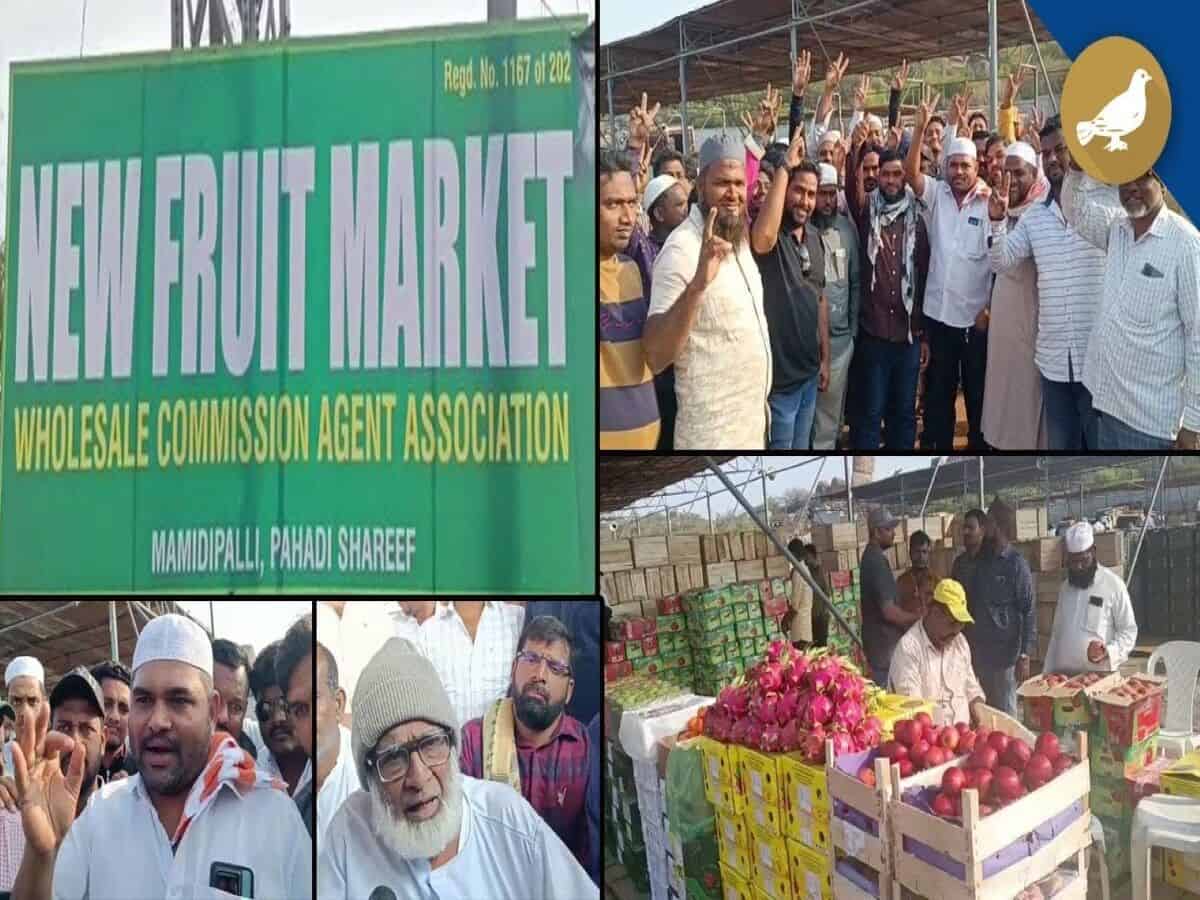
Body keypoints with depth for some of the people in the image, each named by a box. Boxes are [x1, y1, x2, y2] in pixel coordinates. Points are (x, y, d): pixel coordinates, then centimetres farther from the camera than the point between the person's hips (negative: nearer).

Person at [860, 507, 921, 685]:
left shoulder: (870, 557, 12)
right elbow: (889, 611, -23)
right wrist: (919, 619, -11)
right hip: (885, 645, -10)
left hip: (878, 642, 10)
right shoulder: (877, 561, -19)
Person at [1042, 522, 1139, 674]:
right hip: (1063, 674, 4)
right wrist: (1047, 673, 14)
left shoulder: (1113, 584, -3)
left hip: (1099, 675, -4)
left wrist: (1109, 652, -19)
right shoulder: (1066, 587, 14)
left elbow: (1128, 631, -2)